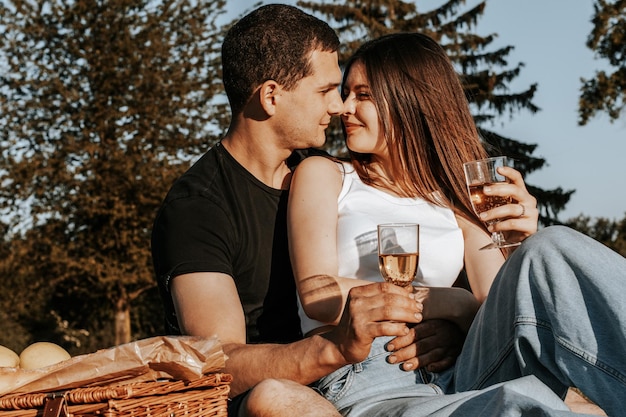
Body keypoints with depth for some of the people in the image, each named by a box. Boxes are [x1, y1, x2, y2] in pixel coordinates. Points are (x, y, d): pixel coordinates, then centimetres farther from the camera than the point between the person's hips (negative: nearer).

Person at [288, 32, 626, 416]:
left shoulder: (458, 198, 22)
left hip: (451, 378, 4)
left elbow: (499, 302, 10)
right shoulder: (323, 175, 13)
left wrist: (522, 247, -10)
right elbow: (317, 294, -2)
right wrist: (447, 302, -7)